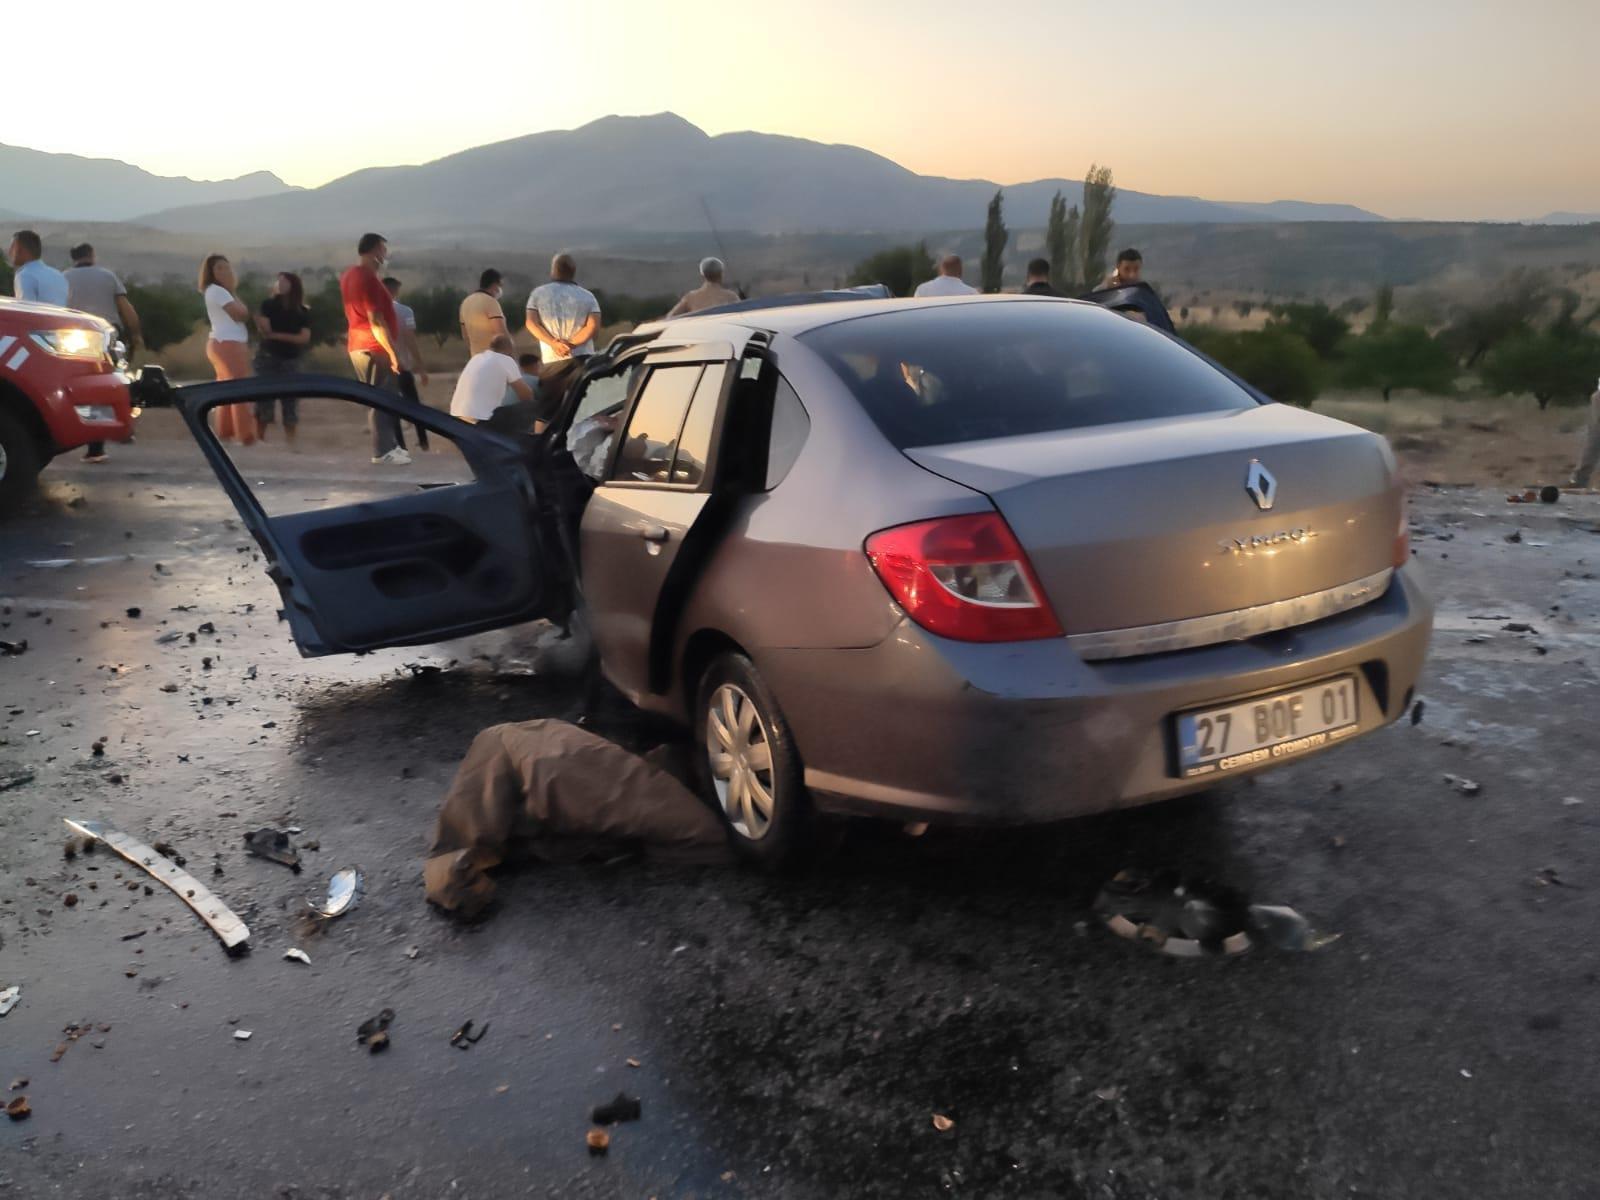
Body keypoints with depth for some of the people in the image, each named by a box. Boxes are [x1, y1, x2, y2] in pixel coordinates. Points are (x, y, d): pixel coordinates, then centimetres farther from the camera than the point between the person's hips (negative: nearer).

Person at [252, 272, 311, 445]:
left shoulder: (303, 312, 5)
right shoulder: (268, 304, 3)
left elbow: (304, 338, -8)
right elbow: (265, 331, -6)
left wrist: (277, 335, -13)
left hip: (290, 360, 1)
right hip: (268, 357, -1)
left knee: (291, 401, -2)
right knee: (265, 399, -5)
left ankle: (290, 442, 0)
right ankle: (260, 440, -4)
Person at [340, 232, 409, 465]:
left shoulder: (349, 274, 13)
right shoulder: (368, 278, -17)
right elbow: (375, 320, -22)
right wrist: (392, 352, -21)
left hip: (358, 345, 10)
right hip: (374, 347, -10)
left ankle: (388, 445, 20)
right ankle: (383, 451, -3)